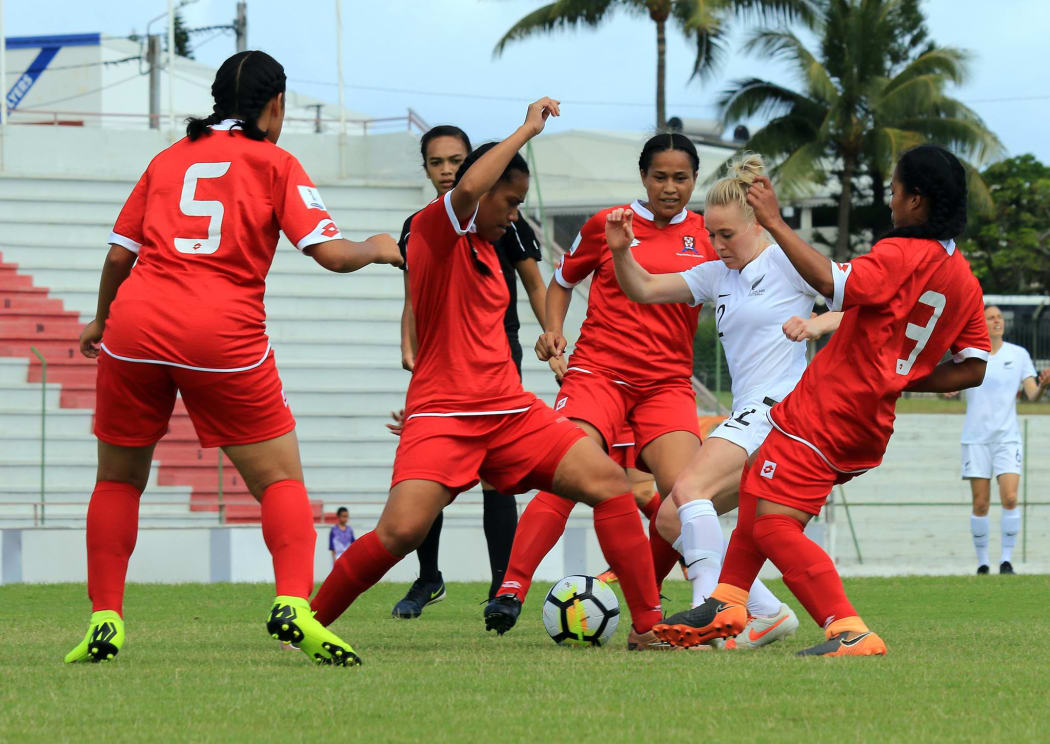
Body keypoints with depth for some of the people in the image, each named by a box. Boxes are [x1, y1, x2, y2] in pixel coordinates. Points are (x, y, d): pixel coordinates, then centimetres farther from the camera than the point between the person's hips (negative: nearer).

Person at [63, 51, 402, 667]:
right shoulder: (274, 164, 7)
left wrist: (102, 320, 35)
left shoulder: (168, 159, 17)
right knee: (281, 479, 6)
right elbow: (331, 253, -2)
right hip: (224, 338, -3)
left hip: (136, 323, 3)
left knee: (118, 479, 18)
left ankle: (105, 621, 9)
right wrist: (376, 249, 19)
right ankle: (293, 605, -15)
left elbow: (119, 254, 18)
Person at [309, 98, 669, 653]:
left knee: (610, 484, -8)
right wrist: (529, 128, -16)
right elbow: (469, 186, -26)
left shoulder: (486, 249, 21)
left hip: (510, 410, 8)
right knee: (402, 530, -24)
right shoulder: (435, 228, -4)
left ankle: (648, 626, -3)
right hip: (441, 414, -8)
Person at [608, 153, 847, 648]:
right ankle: (767, 613, 3)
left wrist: (822, 323, -19)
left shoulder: (787, 262, -2)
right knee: (671, 521, 4)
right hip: (747, 413, 9)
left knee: (690, 488, -26)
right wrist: (620, 251, -4)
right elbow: (642, 290, 14)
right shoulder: (717, 275, 18)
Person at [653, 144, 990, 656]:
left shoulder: (902, 256, -17)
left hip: (821, 416, -9)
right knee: (757, 491, 26)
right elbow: (973, 368, 10)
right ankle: (726, 604, 25)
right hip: (870, 423, 9)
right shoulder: (963, 280, 8)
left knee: (773, 524, -13)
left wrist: (775, 223, -28)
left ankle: (848, 632, -25)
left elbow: (833, 283, -33)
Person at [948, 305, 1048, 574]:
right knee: (980, 504, -1)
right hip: (976, 438, 0)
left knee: (1010, 499, -14)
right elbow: (950, 390, -4)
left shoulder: (1018, 355, 4)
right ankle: (982, 562, 9)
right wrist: (949, 387, -27)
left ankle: (1007, 559, -5)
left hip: (1007, 438, 0)